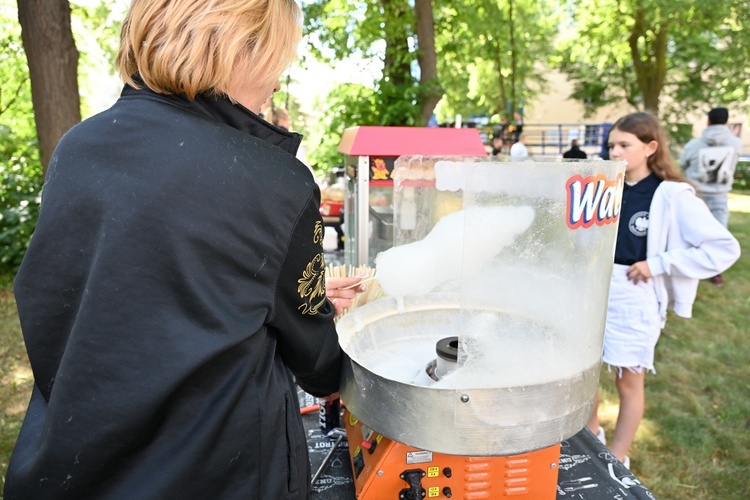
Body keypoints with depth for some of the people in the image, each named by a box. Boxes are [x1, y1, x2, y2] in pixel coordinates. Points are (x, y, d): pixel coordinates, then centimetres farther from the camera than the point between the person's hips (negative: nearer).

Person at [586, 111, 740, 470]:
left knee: (628, 382, 12)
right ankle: (591, 434, 42)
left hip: (633, 299, -5)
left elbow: (725, 248, -13)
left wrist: (658, 264, -16)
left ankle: (617, 459, 32)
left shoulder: (672, 196, -12)